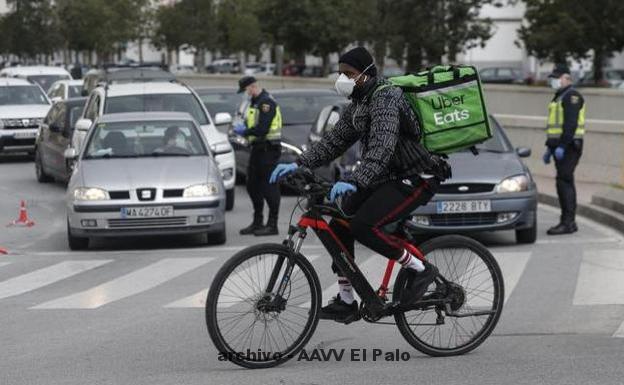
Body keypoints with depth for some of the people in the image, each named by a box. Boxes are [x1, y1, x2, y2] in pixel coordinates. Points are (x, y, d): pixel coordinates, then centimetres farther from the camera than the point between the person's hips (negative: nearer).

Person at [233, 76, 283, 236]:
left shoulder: (266, 102, -16)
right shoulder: (255, 102, 15)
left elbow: (262, 129, -23)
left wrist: (245, 131, -12)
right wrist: (243, 128, 3)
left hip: (268, 149, -10)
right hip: (258, 148, 10)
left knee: (269, 187, -6)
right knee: (253, 185, 13)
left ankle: (272, 225, -2)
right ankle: (257, 222, 21)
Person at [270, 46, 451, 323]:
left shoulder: (386, 98, -21)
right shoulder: (359, 103, 10)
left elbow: (382, 148, -34)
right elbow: (335, 140, 9)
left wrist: (354, 182, -46)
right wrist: (299, 164, -5)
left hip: (415, 180, -10)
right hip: (387, 177, 10)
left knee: (363, 226, -25)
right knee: (339, 225, 1)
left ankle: (420, 270, -8)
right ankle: (346, 302, 9)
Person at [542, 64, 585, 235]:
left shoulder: (571, 96, -11)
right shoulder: (559, 97, 21)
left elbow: (571, 124, -20)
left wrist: (562, 146, -25)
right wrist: (550, 148, 23)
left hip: (568, 146, -10)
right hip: (560, 146, 10)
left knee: (564, 182, -14)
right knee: (566, 183, 9)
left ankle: (568, 222, -15)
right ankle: (567, 221, 12)